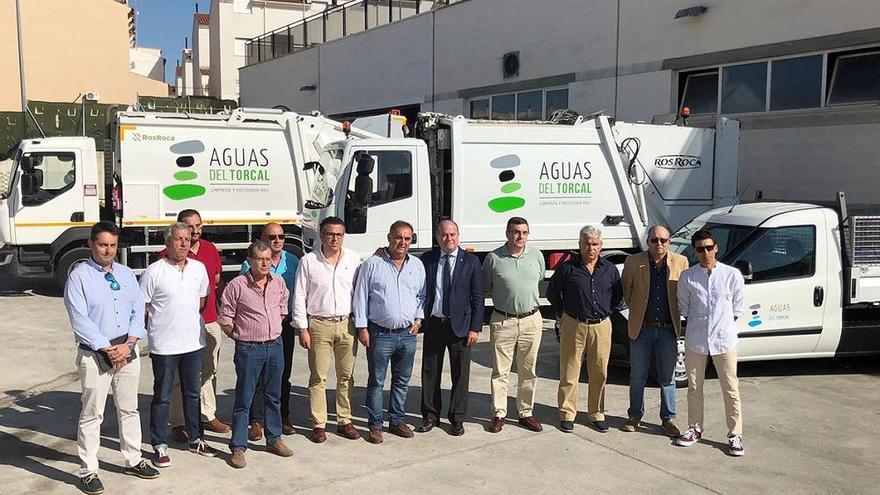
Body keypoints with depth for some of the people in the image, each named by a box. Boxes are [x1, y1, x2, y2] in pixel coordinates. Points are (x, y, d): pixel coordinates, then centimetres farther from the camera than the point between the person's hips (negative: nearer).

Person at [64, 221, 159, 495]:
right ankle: (88, 471, 13)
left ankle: (133, 460, 28)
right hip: (94, 354, -5)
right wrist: (108, 349, -15)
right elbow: (80, 321, -13)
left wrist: (128, 344, -7)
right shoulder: (79, 277, -8)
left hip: (127, 351, 5)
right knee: (92, 414, 2)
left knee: (129, 409, 15)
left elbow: (138, 311, 6)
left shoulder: (126, 274, 8)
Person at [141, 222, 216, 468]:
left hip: (193, 343, 5)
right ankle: (160, 446, 17)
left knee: (193, 393, 16)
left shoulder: (199, 268, 4)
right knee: (162, 397, 6)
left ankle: (196, 439, 29)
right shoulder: (154, 272, -11)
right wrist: (157, 328, -3)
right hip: (164, 346, -5)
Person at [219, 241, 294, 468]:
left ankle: (274, 439, 29)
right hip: (249, 349, -5)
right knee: (244, 400, 1)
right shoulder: (237, 285, -11)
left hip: (275, 345, 5)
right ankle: (238, 447, 10)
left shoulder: (278, 282, 4)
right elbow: (225, 318, -5)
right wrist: (239, 336, -1)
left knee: (273, 396, 16)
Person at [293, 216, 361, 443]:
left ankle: (344, 421, 18)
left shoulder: (353, 259, 5)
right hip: (319, 325, -2)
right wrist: (302, 329, -4)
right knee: (318, 377, 2)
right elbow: (299, 298, 1)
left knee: (346, 376, 8)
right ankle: (318, 424, 11)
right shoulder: (308, 261, 0)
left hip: (347, 324, 2)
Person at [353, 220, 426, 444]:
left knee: (402, 381, 13)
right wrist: (362, 327, -5)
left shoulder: (417, 265, 8)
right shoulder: (372, 264, -4)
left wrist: (418, 319, 5)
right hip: (380, 333, -4)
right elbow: (361, 297, -2)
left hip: (407, 333, 4)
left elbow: (422, 296, 18)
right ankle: (375, 424, 13)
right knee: (376, 382, 3)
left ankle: (397, 420, 25)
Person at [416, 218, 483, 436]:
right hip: (433, 324, 2)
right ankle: (430, 415, 24)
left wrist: (475, 328, -6)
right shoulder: (427, 259, 3)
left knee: (460, 374, 6)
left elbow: (478, 297, -2)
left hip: (460, 325, -1)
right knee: (430, 372, 10)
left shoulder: (471, 261, -2)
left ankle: (457, 418, 20)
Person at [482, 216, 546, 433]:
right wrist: (504, 294, 0)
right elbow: (485, 286, 8)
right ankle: (498, 414, 13)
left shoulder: (537, 256, 5)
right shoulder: (494, 258, -4)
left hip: (531, 320, 3)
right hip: (502, 320, -2)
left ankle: (526, 413, 22)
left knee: (528, 371, 10)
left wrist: (524, 294, 11)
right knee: (500, 371, 3)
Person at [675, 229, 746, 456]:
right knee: (694, 387, 13)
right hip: (695, 340, 2)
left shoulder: (732, 275, -6)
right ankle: (695, 429, 28)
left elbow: (737, 308, 5)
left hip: (724, 340, -1)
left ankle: (735, 435, 15)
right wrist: (698, 324, 8)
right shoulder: (687, 276, -4)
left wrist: (723, 324, 8)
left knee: (730, 389, 4)